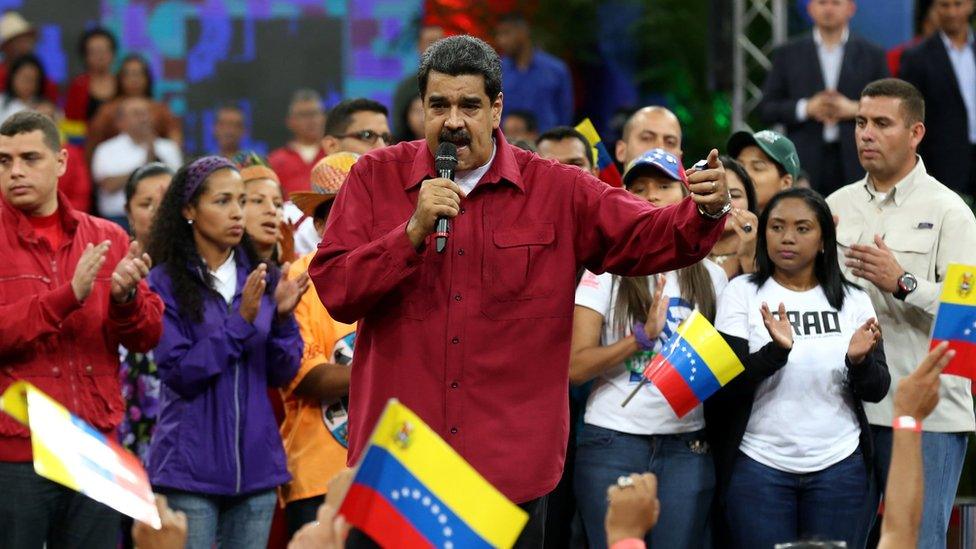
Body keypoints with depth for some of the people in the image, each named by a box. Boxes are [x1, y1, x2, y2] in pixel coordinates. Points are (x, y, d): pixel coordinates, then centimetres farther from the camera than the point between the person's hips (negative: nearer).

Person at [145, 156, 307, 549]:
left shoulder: (262, 278, 8)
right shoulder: (165, 283, -4)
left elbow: (282, 374, 6)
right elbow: (179, 373, -12)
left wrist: (283, 317, -11)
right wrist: (240, 321, -17)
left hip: (255, 462, 4)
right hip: (190, 468, -4)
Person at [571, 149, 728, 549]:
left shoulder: (711, 276, 11)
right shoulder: (606, 269, 0)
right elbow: (575, 367, -8)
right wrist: (643, 336, -18)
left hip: (686, 446, 3)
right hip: (613, 442, -3)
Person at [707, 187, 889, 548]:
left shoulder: (853, 300, 7)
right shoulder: (742, 293, 1)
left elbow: (876, 391, 3)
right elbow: (727, 384, -8)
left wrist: (860, 360, -18)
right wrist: (776, 350, -25)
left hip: (840, 466, 2)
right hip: (759, 467, -1)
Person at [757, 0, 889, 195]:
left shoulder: (872, 55, 11)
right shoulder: (787, 54, 11)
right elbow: (766, 110, 8)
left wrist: (854, 109, -7)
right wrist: (806, 108, -7)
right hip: (805, 165, 0)